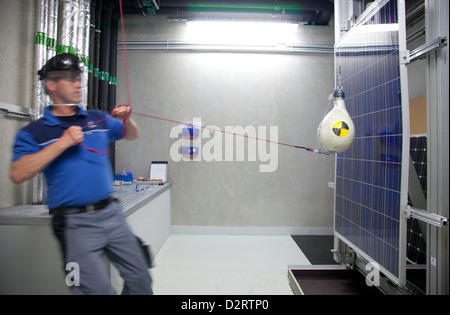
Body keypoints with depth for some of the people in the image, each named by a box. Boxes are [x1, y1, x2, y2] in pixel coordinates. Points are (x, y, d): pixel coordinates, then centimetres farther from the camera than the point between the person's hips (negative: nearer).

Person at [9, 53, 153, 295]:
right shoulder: (33, 133, -1)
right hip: (76, 223, -4)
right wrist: (64, 142, -19)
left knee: (140, 280, 13)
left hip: (111, 212, 5)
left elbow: (132, 136, 22)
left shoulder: (99, 119, 10)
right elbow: (17, 174, -15)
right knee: (98, 289, 0)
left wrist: (127, 119, 0)